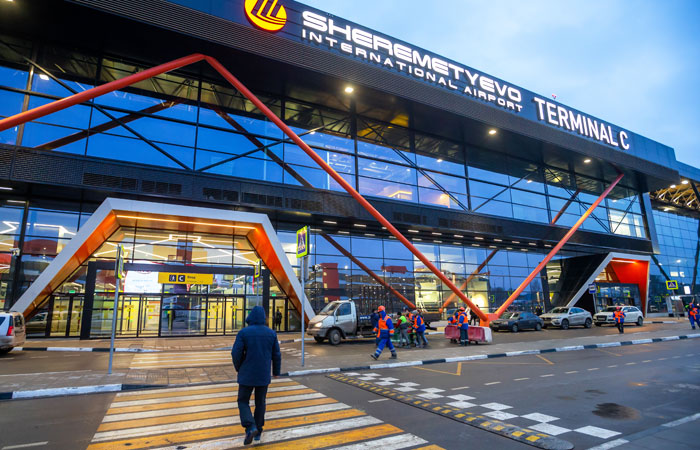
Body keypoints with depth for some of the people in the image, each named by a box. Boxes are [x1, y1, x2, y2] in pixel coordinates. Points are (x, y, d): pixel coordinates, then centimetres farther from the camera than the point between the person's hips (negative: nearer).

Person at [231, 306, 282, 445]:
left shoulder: (243, 332, -11)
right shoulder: (271, 333, -3)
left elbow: (236, 353, -12)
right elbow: (276, 355, 1)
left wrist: (238, 368, 7)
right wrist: (276, 371, 15)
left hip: (247, 375, -2)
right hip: (264, 376, 3)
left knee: (243, 402, 12)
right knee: (260, 403, 17)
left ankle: (251, 427, -6)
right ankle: (258, 432, 24)